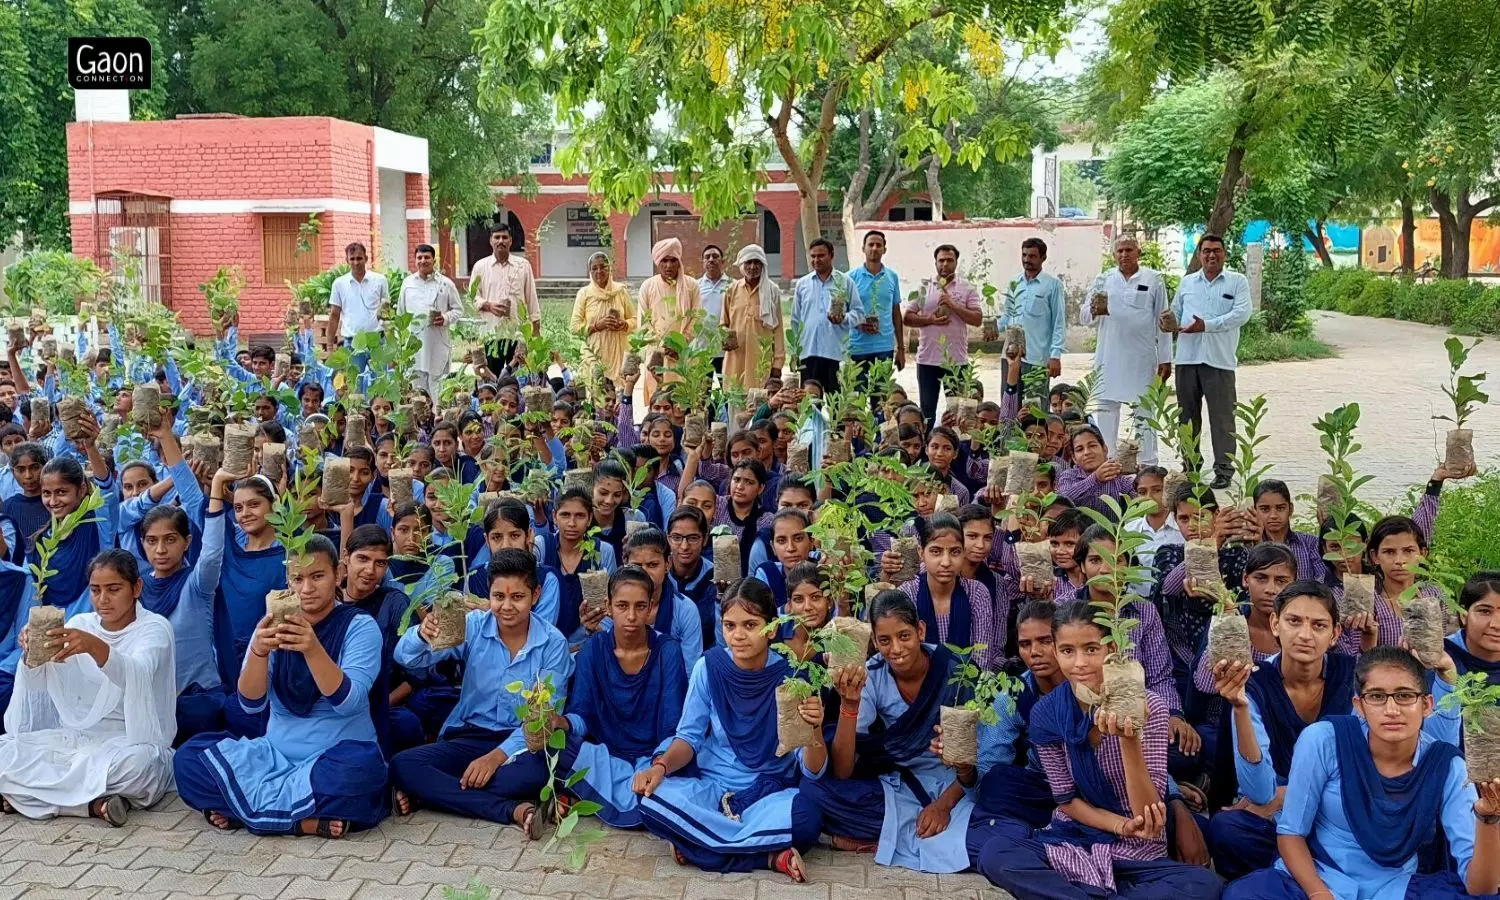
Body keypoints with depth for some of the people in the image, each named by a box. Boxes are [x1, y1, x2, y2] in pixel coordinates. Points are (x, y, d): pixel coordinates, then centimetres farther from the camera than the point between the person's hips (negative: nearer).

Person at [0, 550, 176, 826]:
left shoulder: (154, 627, -6)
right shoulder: (80, 624, 8)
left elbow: (137, 674, -29)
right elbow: (39, 682, -5)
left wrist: (94, 647, -47)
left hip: (134, 742, -4)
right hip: (79, 735, 5)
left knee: (136, 763, -39)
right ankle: (93, 801, -22)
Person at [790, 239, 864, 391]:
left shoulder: (845, 282, 7)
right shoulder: (802, 284, 13)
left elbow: (859, 312, 6)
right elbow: (796, 319, 16)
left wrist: (844, 319, -15)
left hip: (837, 352, -2)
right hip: (808, 352, 2)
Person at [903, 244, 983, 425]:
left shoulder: (968, 289, 3)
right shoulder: (924, 287, 7)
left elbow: (978, 320, -5)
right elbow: (907, 318, 5)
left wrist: (953, 305, -15)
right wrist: (929, 320, -12)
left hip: (957, 360, -1)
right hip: (927, 359, 1)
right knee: (927, 410, 8)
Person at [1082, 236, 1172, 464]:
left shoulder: (1153, 280, 5)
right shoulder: (1103, 281, 9)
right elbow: (1083, 316, 6)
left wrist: (1165, 359, 1)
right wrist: (1094, 311, -18)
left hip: (1142, 361, -1)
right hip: (1109, 359, 1)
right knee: (1104, 412, 2)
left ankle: (1148, 467, 13)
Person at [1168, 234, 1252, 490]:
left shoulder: (1238, 282, 5)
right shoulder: (1187, 282, 17)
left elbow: (1242, 313, -8)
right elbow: (1175, 312, 22)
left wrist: (1207, 325, -17)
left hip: (1219, 360, -4)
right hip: (1187, 357, 4)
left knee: (1222, 416, -2)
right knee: (1188, 414, 9)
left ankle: (1224, 469, 5)